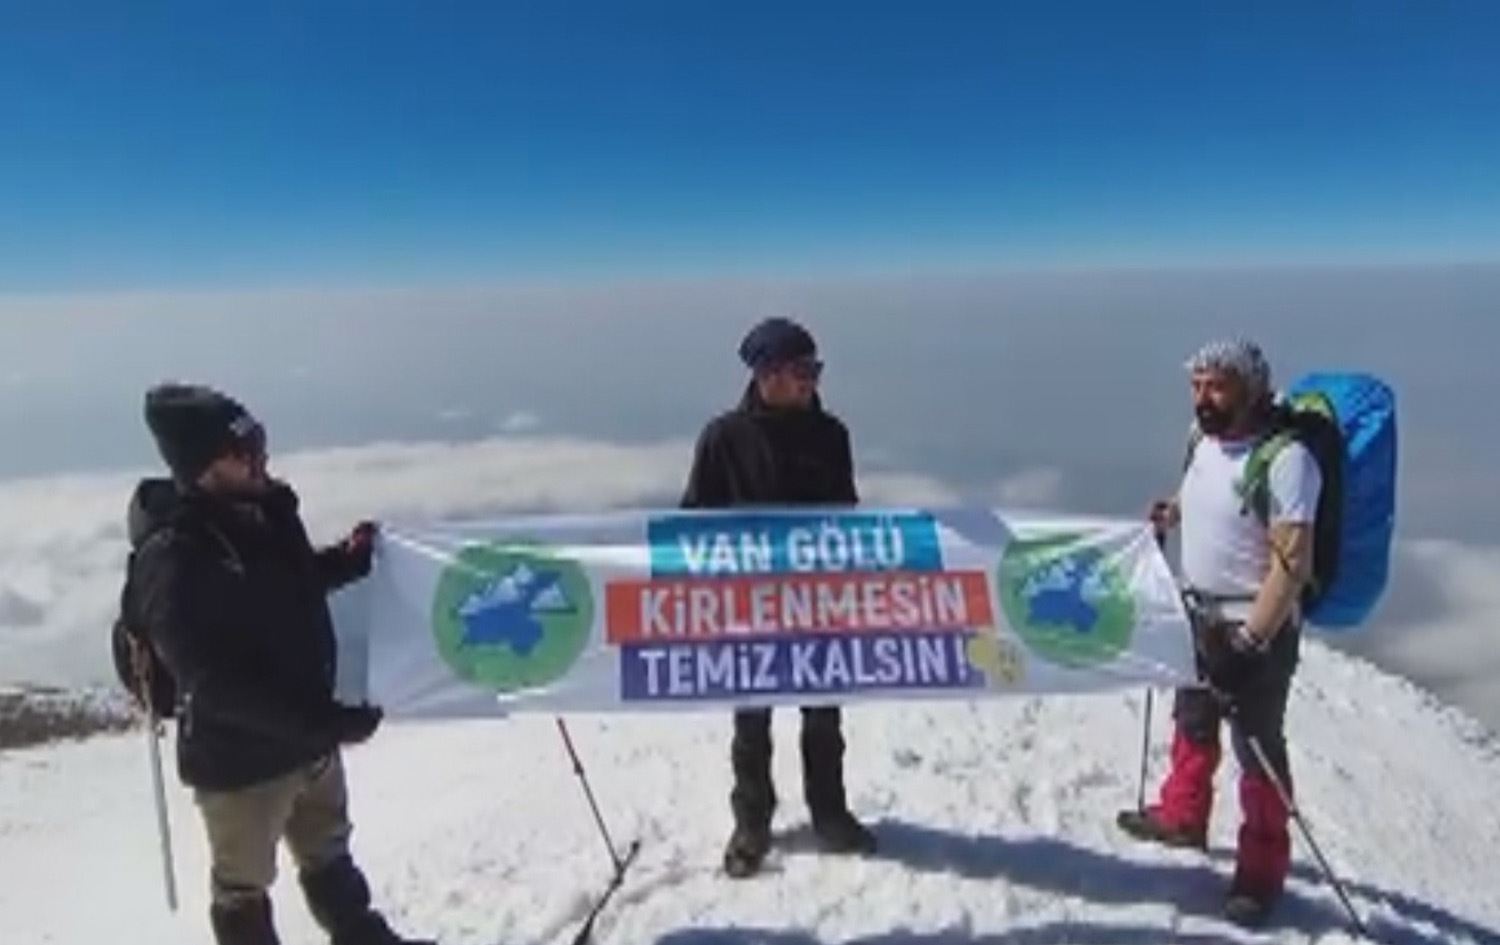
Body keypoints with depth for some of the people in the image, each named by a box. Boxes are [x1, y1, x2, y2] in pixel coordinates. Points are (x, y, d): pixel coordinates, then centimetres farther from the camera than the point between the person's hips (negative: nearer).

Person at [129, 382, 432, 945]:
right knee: (243, 886, 18)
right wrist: (325, 722, -32)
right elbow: (216, 684, -30)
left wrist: (348, 561, -1)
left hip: (307, 737, 8)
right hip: (237, 759, -7)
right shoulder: (170, 560, -28)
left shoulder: (261, 509, -3)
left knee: (329, 855, 28)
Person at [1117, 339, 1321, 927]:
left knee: (1258, 751, 5)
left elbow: (1293, 564, -26)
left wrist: (1249, 641, -27)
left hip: (1256, 630, -8)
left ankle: (1262, 871, 23)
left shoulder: (1284, 458, -23)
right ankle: (1182, 816, 46)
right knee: (1192, 721, 24)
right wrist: (1173, 513, 4)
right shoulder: (1205, 439, 1)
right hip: (1198, 614, 8)